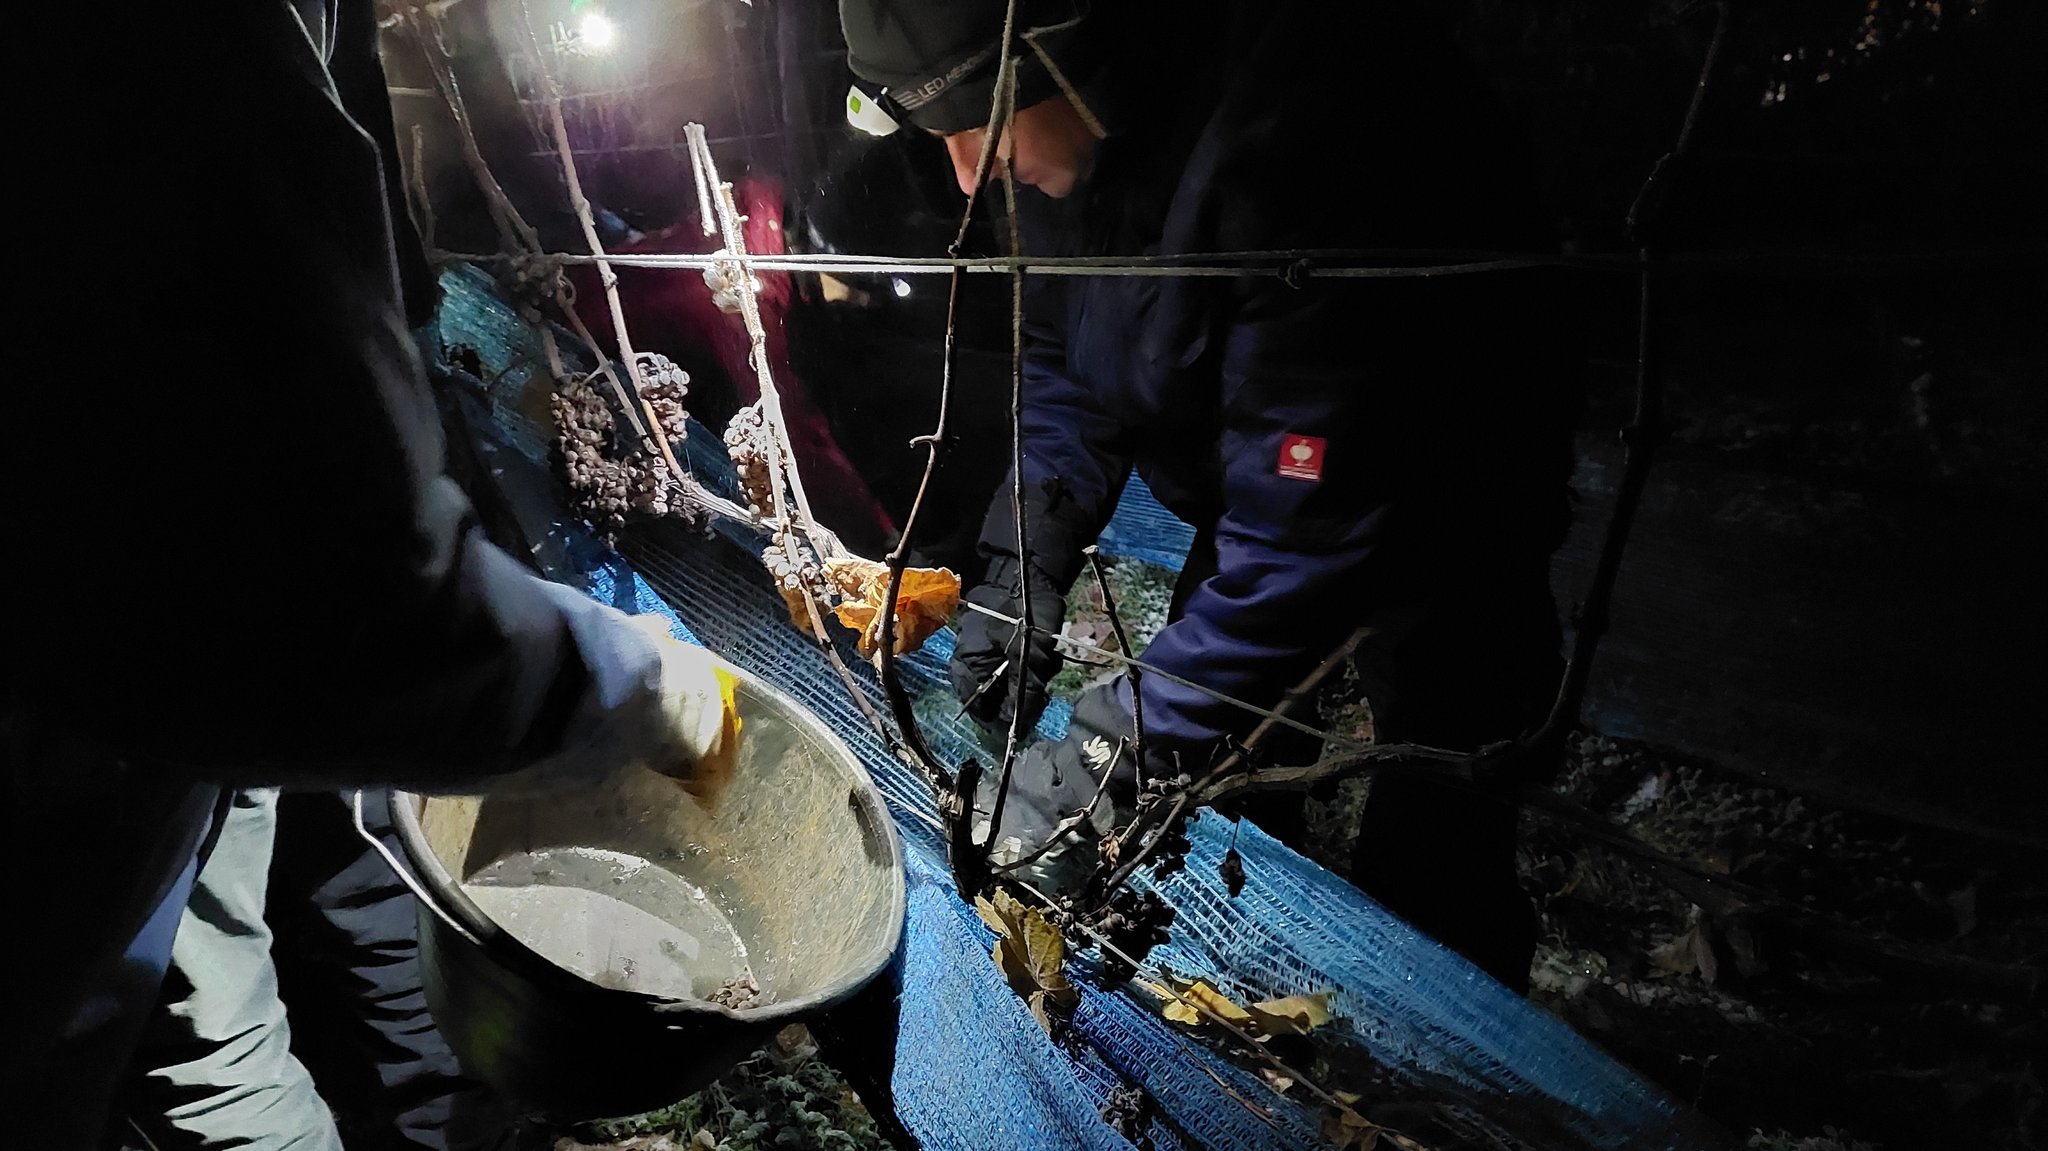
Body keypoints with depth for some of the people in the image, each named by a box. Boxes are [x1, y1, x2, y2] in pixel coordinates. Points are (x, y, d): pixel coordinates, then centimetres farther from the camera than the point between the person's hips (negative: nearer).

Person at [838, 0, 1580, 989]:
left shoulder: (1303, 128, -38)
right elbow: (1062, 356, 1)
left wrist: (1114, 756, -33)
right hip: (1262, 474, 7)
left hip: (1446, 493, -6)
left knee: (1429, 876, -4)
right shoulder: (1066, 136, -12)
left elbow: (1310, 521, -37)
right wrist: (1021, 569, -12)